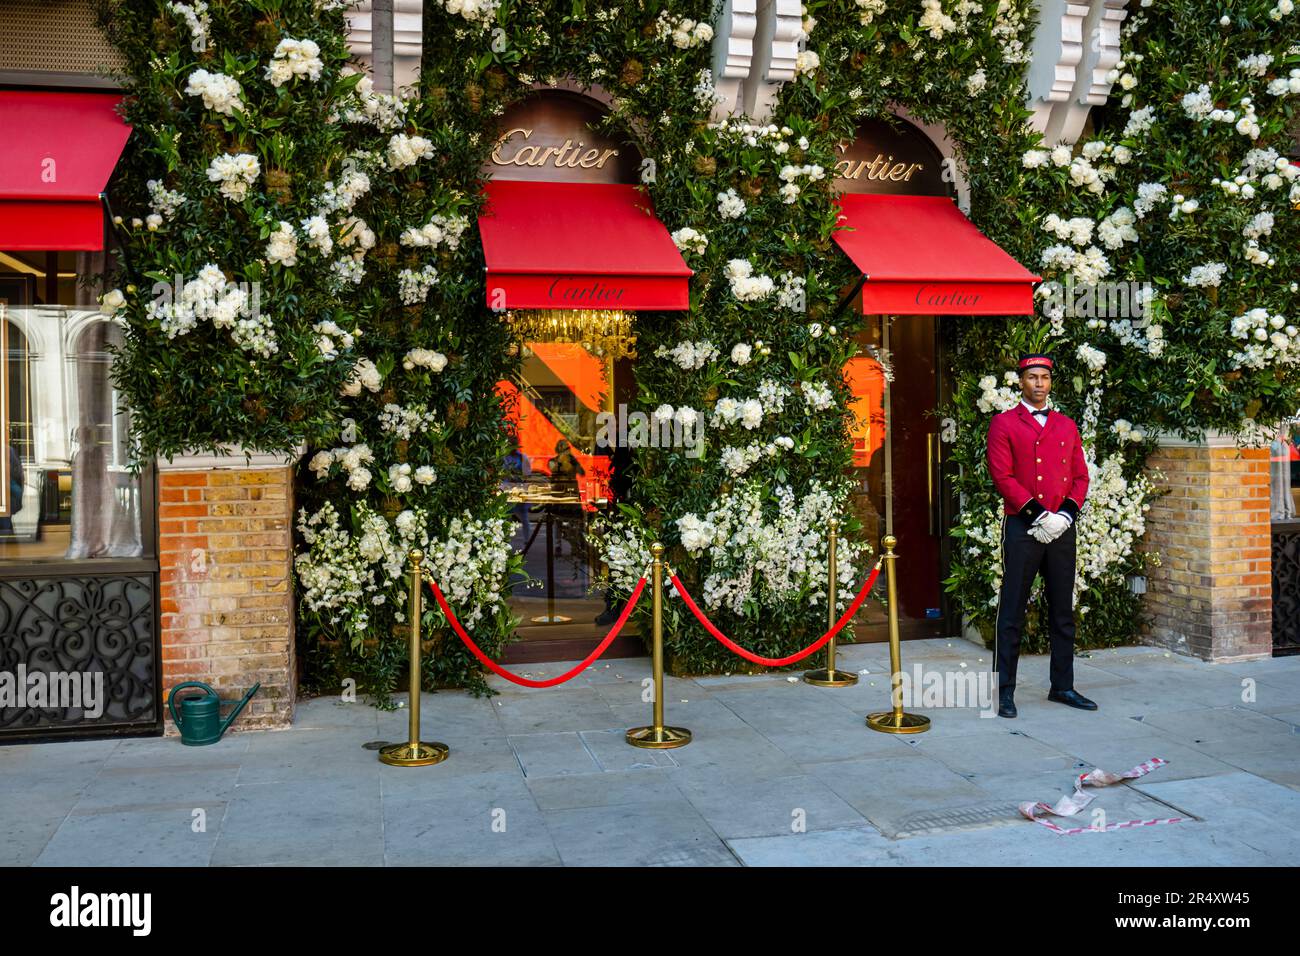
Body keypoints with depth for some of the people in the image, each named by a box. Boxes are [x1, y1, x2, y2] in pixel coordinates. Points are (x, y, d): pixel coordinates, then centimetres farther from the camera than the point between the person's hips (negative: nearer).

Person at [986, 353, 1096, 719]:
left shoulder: (1067, 426, 14)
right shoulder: (1004, 424, 0)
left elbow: (1080, 475, 10)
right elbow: (1002, 476, -9)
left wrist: (1066, 513, -7)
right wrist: (1038, 514, -15)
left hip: (1062, 528, 5)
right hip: (1022, 528, -5)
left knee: (1063, 612, 11)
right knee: (1012, 613, -2)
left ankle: (1062, 686, 21)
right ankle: (1005, 691, 4)